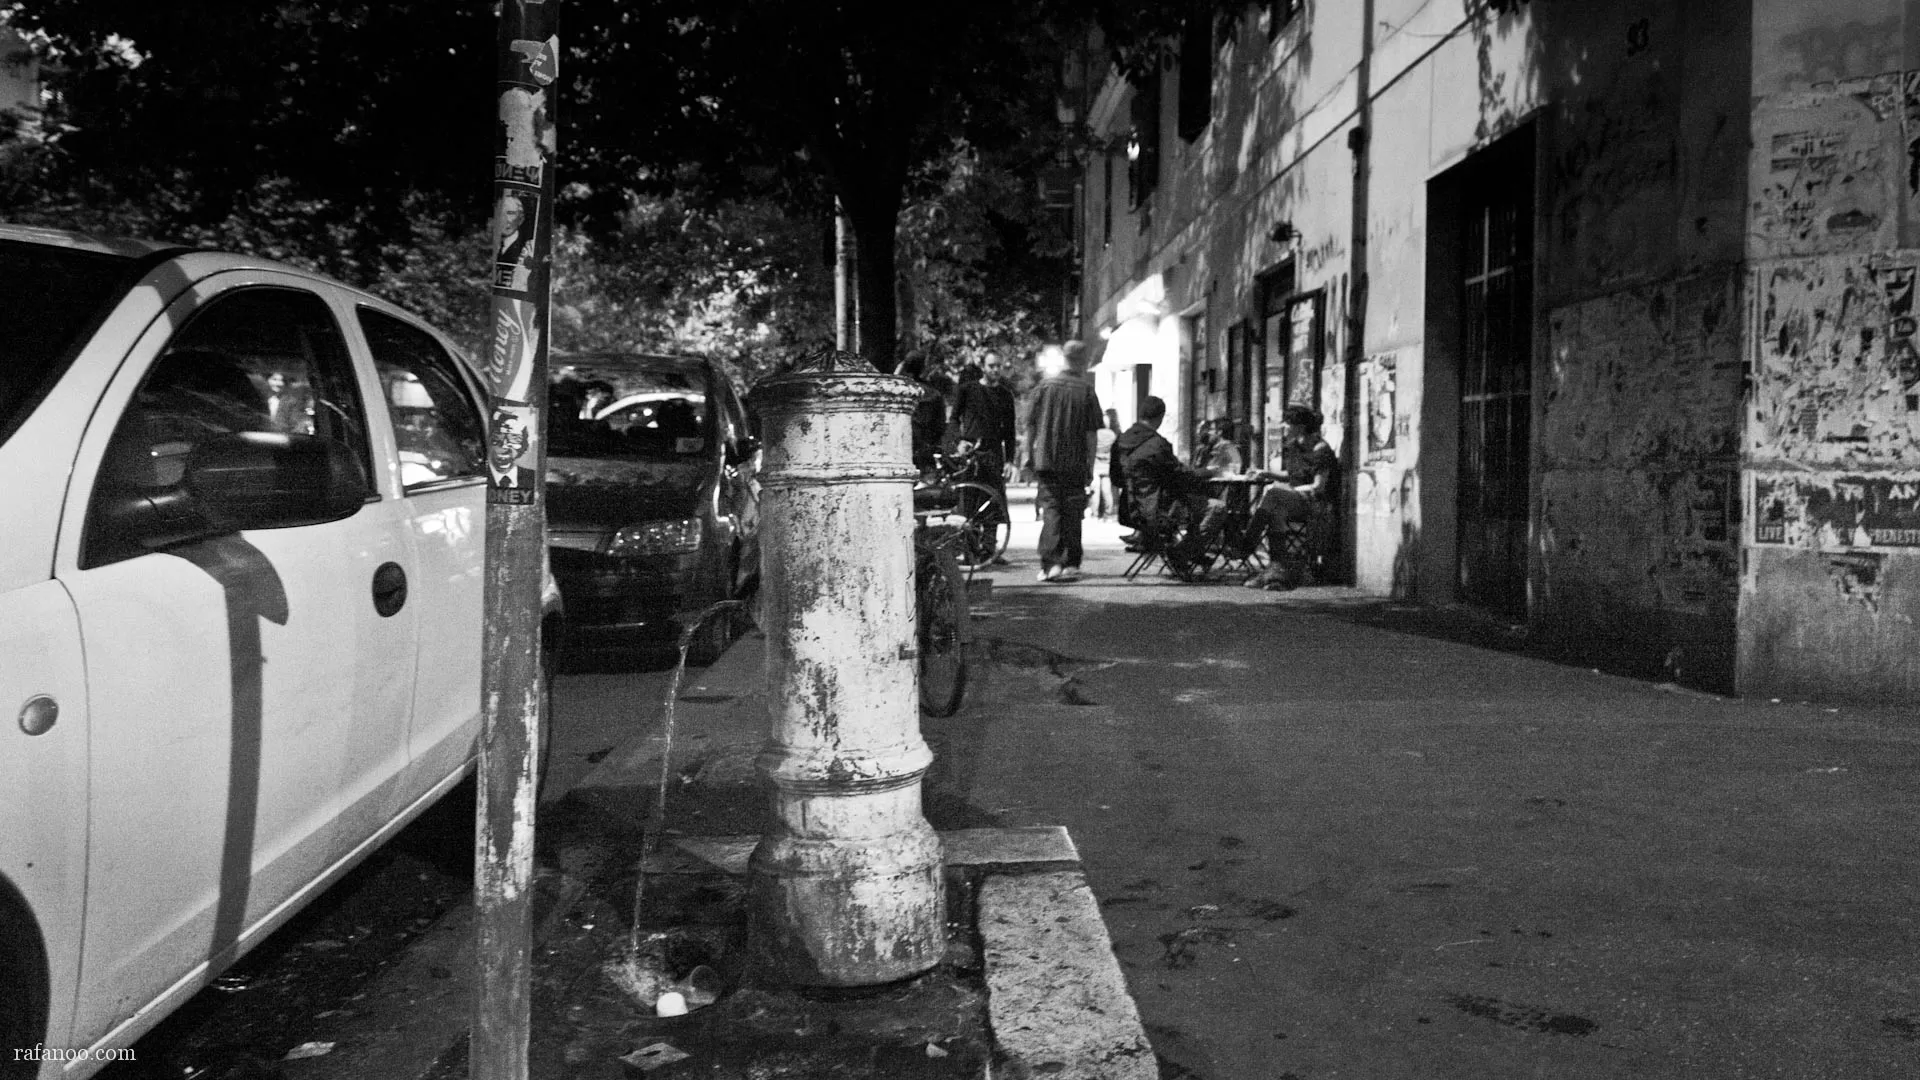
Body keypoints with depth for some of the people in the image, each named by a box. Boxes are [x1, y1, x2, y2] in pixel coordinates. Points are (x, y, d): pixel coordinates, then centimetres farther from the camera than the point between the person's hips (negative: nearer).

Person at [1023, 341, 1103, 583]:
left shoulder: (1044, 387, 1)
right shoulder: (1086, 390, -1)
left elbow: (1030, 426, 3)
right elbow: (1090, 433, -2)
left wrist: (1029, 456, 13)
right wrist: (1090, 466, 4)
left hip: (1046, 461, 0)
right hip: (1076, 463, 0)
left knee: (1051, 510, 1)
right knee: (1073, 513, 8)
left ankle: (1051, 564, -11)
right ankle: (1071, 564, 11)